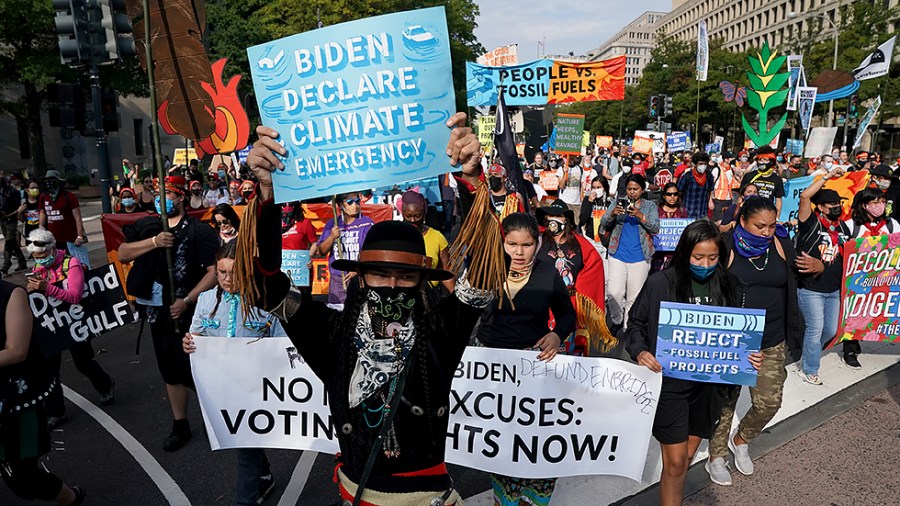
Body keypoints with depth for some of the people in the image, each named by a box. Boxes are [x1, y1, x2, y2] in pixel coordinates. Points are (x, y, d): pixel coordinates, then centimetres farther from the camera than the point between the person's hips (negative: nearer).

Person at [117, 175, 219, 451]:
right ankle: (180, 425, 30)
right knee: (170, 370, 15)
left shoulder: (199, 230, -9)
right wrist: (154, 242, -17)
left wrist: (187, 301, -21)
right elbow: (122, 254, -3)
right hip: (157, 311, 5)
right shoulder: (146, 226, 8)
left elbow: (214, 271, -15)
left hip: (190, 312, -5)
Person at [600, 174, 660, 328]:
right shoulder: (617, 202, 8)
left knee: (634, 297, 3)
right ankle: (616, 322, 14)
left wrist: (640, 216, -22)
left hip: (639, 257, 0)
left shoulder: (650, 206, 6)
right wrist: (612, 214, -21)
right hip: (618, 256, 0)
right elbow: (603, 224, 1)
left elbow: (655, 228, -5)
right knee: (614, 293, -7)